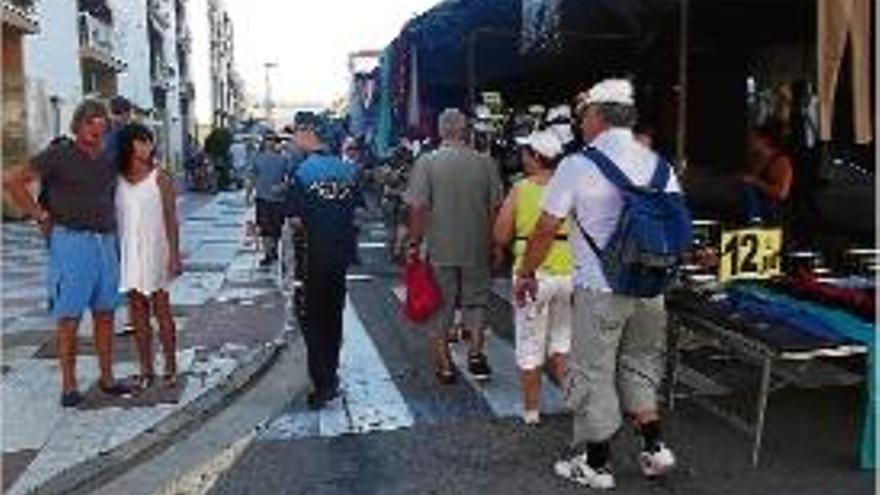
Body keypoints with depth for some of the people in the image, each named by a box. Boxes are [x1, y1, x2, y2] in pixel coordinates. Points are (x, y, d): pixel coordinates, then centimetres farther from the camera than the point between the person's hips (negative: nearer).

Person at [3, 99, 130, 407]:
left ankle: (107, 378, 19)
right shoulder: (58, 155, -5)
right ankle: (69, 386, 7)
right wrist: (41, 216, -9)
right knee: (69, 316, -1)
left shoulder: (107, 162, 14)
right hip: (71, 241, -6)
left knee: (105, 313, 9)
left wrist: (113, 232, 14)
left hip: (105, 243, 6)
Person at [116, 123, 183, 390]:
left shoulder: (159, 176, -4)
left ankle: (170, 368, 10)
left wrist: (174, 255, -10)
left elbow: (171, 218, -5)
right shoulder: (117, 179, 6)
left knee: (161, 309, 2)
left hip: (155, 250, -3)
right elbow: (114, 217, 8)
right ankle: (146, 370, 15)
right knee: (137, 311, 7)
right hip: (128, 252, 3)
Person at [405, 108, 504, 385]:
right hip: (477, 248, 1)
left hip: (440, 250, -1)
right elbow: (495, 207, 1)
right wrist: (495, 246, 11)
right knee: (475, 300, 18)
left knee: (440, 307, 10)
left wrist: (414, 244, -1)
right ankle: (476, 353, 10)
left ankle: (444, 365, 16)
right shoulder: (485, 163, -3)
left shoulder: (427, 163, -7)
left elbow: (418, 208, -10)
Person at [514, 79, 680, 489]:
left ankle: (597, 464, 20)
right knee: (639, 365, 23)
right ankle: (653, 447, 21)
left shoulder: (577, 165, -10)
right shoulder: (657, 164, 5)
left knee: (592, 373, 9)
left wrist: (526, 273, 5)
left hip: (599, 288, -5)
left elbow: (546, 229, -8)